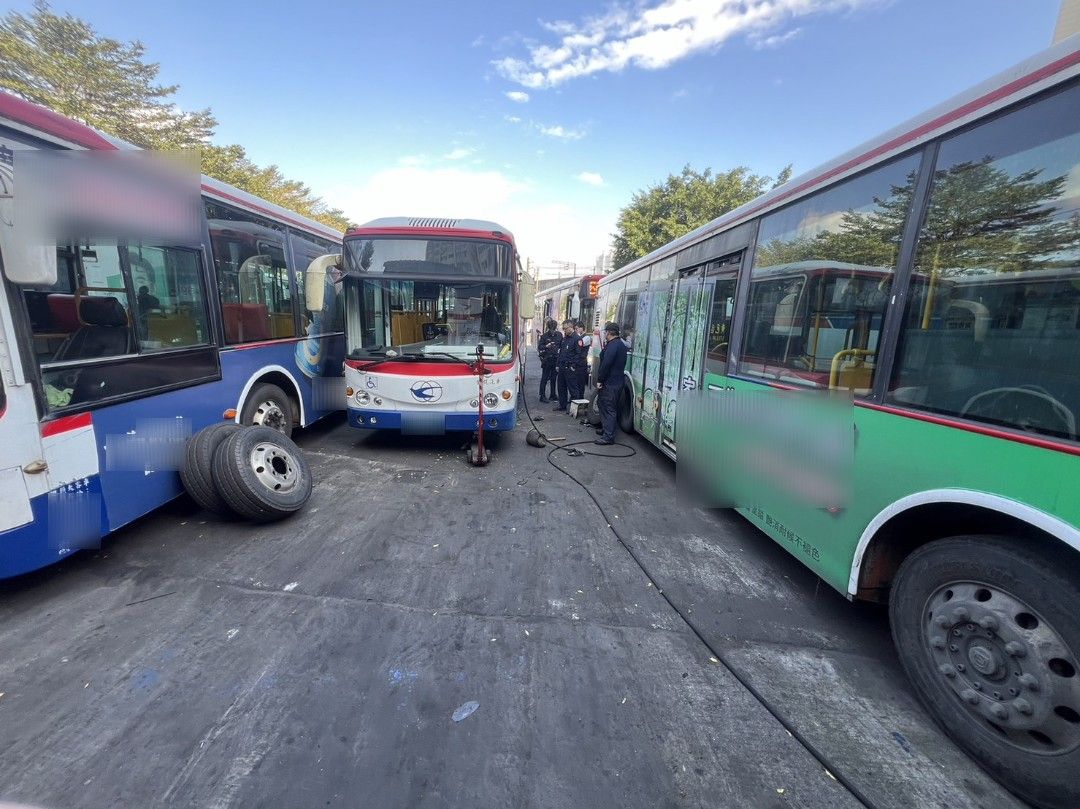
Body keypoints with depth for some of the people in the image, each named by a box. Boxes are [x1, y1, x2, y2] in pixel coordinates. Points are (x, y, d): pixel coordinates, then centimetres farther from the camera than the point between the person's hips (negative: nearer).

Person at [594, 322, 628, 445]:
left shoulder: (612, 345, -17)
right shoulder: (621, 344, 16)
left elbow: (606, 364, -24)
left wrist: (600, 380, -20)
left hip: (609, 383, -10)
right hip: (617, 381, 10)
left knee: (608, 408, -8)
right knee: (608, 407, 20)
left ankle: (608, 436, -6)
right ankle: (606, 429, 31)